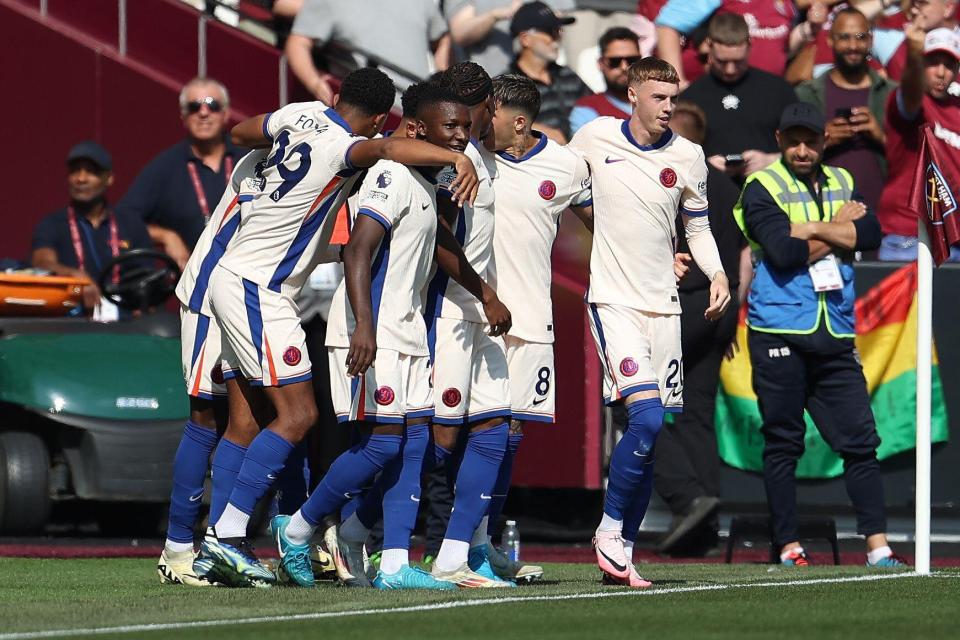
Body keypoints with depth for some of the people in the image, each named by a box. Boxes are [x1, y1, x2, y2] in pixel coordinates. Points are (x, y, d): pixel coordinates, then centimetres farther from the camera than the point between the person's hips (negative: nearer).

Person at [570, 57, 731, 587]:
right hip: (613, 299, -4)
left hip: (662, 304, 4)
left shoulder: (687, 157, 5)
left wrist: (717, 274, -1)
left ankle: (622, 548, 13)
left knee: (651, 434, 3)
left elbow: (697, 226, 15)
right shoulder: (594, 138, -2)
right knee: (647, 418, -20)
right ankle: (610, 528, -3)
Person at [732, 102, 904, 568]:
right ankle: (789, 547, 6)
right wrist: (838, 228, -3)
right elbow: (784, 253, -14)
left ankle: (878, 546, -3)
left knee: (860, 440, -2)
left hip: (834, 336, 4)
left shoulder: (842, 183, 15)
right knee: (782, 443, 0)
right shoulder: (762, 188, 0)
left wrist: (811, 229, -9)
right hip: (780, 333, -4)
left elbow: (870, 235, -3)